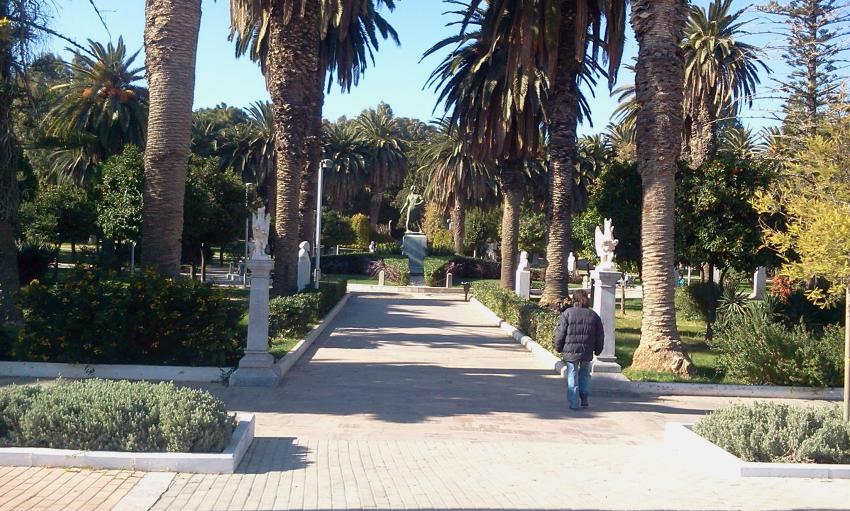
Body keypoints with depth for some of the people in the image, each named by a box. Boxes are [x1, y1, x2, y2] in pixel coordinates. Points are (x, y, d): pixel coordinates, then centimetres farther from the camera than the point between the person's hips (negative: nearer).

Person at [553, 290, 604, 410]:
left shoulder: (567, 313, -5)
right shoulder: (594, 315, 5)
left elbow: (560, 333, -5)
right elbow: (600, 336, 9)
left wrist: (559, 348, 7)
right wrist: (598, 350, 21)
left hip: (570, 351, -2)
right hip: (587, 352, 2)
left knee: (572, 376, 5)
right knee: (585, 374, 21)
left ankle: (573, 403, 4)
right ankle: (585, 399, 17)